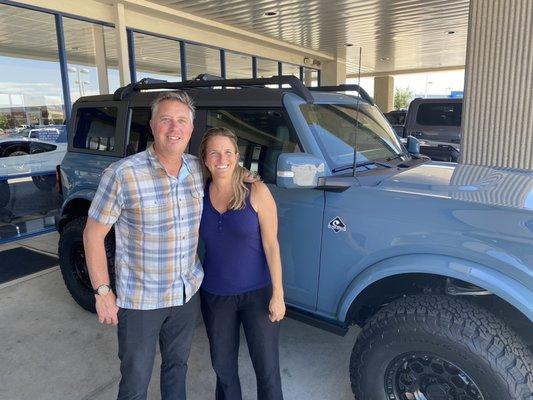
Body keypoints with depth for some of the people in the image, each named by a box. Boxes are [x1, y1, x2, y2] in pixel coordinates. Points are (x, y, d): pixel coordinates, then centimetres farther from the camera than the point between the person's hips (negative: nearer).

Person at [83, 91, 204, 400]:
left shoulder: (199, 170, -4)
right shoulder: (122, 174, -19)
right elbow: (93, 235, -11)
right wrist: (102, 291, -10)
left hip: (188, 293, 4)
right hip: (140, 301, -4)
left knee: (177, 365, 25)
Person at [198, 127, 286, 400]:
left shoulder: (256, 192, -12)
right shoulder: (199, 196, -3)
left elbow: (271, 245, -11)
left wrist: (278, 293, -12)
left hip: (257, 293, -3)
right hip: (214, 295, 3)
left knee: (268, 370, 8)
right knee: (223, 367, 19)